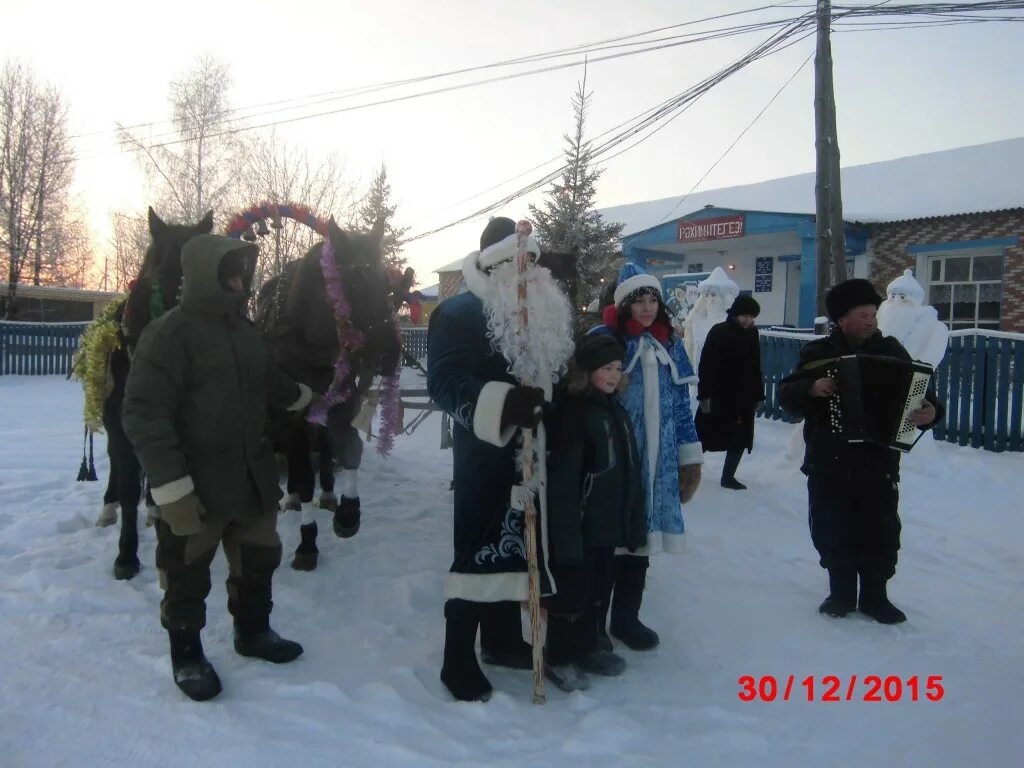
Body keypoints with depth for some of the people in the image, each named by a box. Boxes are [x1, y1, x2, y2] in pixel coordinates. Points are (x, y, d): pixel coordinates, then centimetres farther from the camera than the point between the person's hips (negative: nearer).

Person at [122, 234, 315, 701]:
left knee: (259, 560, 20)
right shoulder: (169, 334, -17)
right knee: (187, 575, 9)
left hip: (253, 476, 8)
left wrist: (300, 396, 44)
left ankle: (253, 631, 40)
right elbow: (144, 413, -22)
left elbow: (265, 381, 27)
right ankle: (186, 655, 28)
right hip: (195, 486, -7)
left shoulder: (243, 329, 8)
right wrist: (170, 485, -26)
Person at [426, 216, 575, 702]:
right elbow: (444, 382, -23)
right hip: (483, 452, -7)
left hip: (528, 451, 8)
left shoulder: (541, 314, 13)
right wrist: (501, 403, -37)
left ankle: (502, 639, 32)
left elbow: (555, 372, 28)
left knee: (513, 545, 16)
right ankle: (459, 662, 7)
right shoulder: (459, 313, -11)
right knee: (479, 551, -4)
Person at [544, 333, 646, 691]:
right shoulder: (573, 411, -16)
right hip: (580, 524, -8)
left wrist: (634, 520, 15)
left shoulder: (616, 410, 10)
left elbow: (631, 471, 14)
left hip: (608, 523, 8)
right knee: (572, 591, 4)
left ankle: (587, 647, 36)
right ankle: (559, 658, 20)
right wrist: (566, 529, -24)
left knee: (598, 589, 19)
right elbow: (563, 478, -21)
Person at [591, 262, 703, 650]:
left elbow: (681, 406, 13)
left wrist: (690, 458, 12)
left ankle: (626, 617, 32)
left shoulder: (670, 345, 11)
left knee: (641, 537, 15)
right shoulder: (603, 338, -8)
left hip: (656, 464, 5)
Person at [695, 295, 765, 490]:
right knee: (705, 435, 2)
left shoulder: (752, 334, 6)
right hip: (718, 396, -5)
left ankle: (728, 476, 20)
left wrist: (758, 395, 11)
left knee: (740, 438, 7)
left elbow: (755, 367, 13)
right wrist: (704, 395, -17)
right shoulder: (719, 332, -11)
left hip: (744, 398, 6)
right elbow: (706, 365, -13)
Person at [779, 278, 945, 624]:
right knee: (833, 534, 8)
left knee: (880, 535, 8)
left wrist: (931, 411, -18)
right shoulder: (818, 353, 0)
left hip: (878, 466, 1)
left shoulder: (891, 351, 3)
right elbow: (787, 393, -6)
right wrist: (812, 388, -26)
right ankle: (841, 592, 26)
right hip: (828, 466, 0)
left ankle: (875, 596, 24)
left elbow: (920, 391, 4)